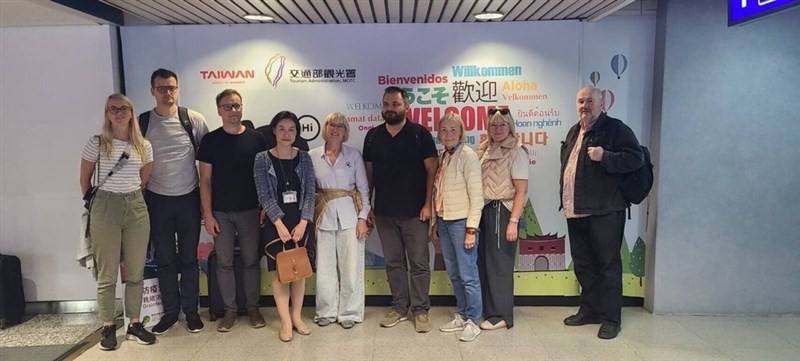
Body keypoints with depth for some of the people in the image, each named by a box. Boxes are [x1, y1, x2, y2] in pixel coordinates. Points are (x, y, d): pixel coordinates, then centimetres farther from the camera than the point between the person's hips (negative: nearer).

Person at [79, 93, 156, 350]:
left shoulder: (144, 146, 5)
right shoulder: (96, 143, -2)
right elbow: (84, 179, 7)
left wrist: (131, 197, 14)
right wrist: (93, 204, 14)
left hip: (136, 208, 3)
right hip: (105, 209, -2)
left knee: (135, 272, 7)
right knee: (107, 273, 4)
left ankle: (134, 325, 18)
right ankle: (108, 328, 15)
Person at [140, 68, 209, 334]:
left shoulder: (194, 119, -5)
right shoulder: (141, 123, -1)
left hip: (188, 198, -1)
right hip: (157, 200, 1)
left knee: (189, 258, 8)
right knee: (164, 259, 10)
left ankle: (191, 310, 22)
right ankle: (170, 311, 24)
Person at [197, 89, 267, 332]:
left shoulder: (256, 139, 2)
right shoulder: (210, 141, 1)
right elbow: (205, 180, 1)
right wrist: (208, 214, -5)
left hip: (250, 210, 0)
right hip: (221, 212, 0)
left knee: (251, 261, 8)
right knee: (224, 262, 6)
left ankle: (253, 308, 21)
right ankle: (230, 310, 19)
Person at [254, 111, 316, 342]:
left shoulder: (304, 158, 3)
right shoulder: (262, 159, -2)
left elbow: (310, 193, -1)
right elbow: (265, 195, -7)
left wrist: (303, 223, -11)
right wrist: (279, 224, -15)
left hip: (301, 221, 2)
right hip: (275, 223, -2)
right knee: (280, 271, 2)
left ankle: (296, 316, 22)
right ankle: (285, 321, 11)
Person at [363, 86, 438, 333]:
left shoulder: (420, 134, -3)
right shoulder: (373, 136, 8)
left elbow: (431, 170, -5)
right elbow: (368, 172, 12)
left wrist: (428, 204, -11)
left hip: (414, 212, -3)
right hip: (384, 212, 4)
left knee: (419, 263, 3)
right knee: (393, 262, 12)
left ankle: (420, 310, 15)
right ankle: (399, 307, 24)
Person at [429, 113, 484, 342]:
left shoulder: (468, 156, -9)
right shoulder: (442, 157, 11)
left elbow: (476, 195, -12)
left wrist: (471, 229, -15)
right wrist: (436, 223, 13)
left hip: (461, 222, -7)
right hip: (444, 222, 7)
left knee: (468, 275, 0)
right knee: (454, 274, 13)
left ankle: (473, 321, 13)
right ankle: (461, 316, 26)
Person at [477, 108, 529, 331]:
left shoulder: (516, 152, -6)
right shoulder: (485, 150, 11)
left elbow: (521, 190, -10)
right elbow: (479, 184, 12)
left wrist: (513, 221, -16)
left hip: (502, 211, -6)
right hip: (485, 210, 6)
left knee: (499, 264, 1)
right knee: (484, 262, 10)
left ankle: (501, 316, 14)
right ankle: (489, 310, 25)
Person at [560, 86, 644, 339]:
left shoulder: (615, 128, -5)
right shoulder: (573, 132, 17)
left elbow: (636, 157, -14)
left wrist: (605, 157, -25)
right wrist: (566, 201, 18)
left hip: (604, 211, -7)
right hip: (575, 211, 8)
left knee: (608, 265, 1)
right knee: (583, 264, 15)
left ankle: (611, 318, 11)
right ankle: (589, 310, 29)